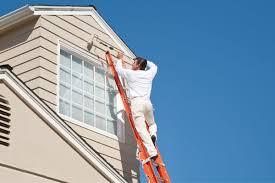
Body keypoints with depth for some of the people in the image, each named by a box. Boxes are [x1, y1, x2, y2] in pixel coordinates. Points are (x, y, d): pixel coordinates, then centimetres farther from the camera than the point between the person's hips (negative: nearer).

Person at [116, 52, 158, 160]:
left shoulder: (131, 74, 7)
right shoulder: (149, 74, 17)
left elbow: (118, 69, 24)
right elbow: (154, 66, 39)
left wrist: (120, 59, 40)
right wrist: (144, 61, 46)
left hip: (136, 102, -4)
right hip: (147, 102, 4)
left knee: (141, 129, -12)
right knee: (152, 124, 28)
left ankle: (152, 152, -27)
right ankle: (153, 134, -7)